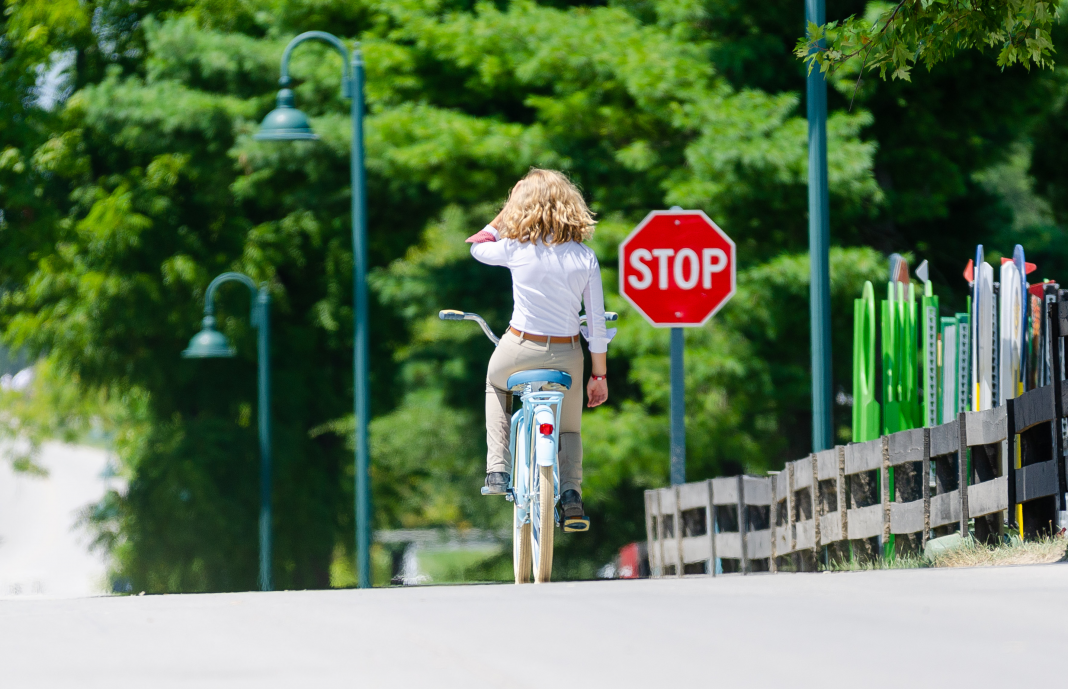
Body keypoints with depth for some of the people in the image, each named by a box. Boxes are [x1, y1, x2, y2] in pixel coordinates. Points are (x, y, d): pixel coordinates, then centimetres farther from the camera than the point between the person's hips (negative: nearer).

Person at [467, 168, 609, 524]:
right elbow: (597, 323, -4)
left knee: (496, 384, 34)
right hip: (566, 355, 1)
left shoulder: (515, 248, -11)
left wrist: (506, 215, 17)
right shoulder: (584, 258, -7)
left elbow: (477, 247, 12)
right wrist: (599, 375, 5)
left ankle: (497, 470, 20)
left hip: (519, 349, -1)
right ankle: (571, 492, 4)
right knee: (569, 426, 25)